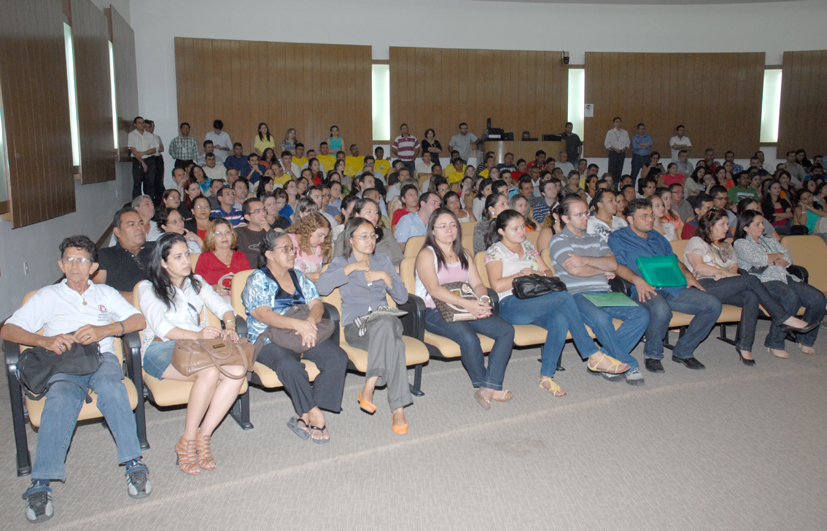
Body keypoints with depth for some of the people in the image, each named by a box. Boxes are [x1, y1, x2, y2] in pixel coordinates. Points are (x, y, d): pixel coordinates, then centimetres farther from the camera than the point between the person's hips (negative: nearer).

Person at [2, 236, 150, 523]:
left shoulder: (106, 293, 25)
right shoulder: (48, 296, 23)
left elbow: (139, 320, 11)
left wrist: (104, 330, -9)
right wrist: (45, 341, -9)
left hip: (101, 357, 0)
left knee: (109, 385, -36)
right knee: (62, 397, -35)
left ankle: (134, 462, -38)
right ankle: (40, 484, -43)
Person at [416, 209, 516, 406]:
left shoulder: (464, 255, 21)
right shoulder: (427, 255, -1)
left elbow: (477, 283, 11)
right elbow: (433, 289, -16)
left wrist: (484, 299, -15)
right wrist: (467, 304, -27)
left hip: (468, 309, 7)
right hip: (434, 312, -6)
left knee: (507, 331, -16)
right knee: (468, 337, -34)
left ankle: (489, 387, -21)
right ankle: (483, 383, -8)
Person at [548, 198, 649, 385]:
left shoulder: (596, 239, 24)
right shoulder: (559, 241, 5)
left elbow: (613, 264, 6)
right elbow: (575, 270, -10)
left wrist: (586, 260, -10)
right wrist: (603, 270, 6)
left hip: (604, 294, 6)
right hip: (576, 296, -6)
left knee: (642, 314, -17)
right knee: (601, 318, -36)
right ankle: (629, 365, -16)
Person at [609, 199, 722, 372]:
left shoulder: (658, 238, 29)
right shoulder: (618, 238, 8)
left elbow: (674, 260, 30)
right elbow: (617, 265, -7)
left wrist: (688, 275, 9)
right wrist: (637, 280, -24)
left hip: (673, 288, 7)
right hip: (645, 290, -7)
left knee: (713, 304, -12)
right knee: (661, 309, -40)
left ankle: (683, 351, 2)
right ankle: (652, 355, -12)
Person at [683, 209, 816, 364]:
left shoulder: (727, 247, 32)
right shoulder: (696, 242, 11)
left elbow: (734, 268, 15)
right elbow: (698, 267, -6)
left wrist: (723, 273, -9)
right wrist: (725, 272, -10)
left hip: (727, 290, 6)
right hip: (705, 286, -6)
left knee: (752, 297, -29)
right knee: (751, 280, -26)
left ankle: (745, 346, -32)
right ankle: (784, 318, -23)